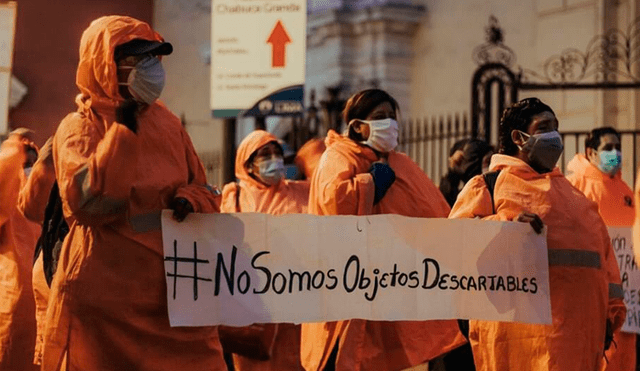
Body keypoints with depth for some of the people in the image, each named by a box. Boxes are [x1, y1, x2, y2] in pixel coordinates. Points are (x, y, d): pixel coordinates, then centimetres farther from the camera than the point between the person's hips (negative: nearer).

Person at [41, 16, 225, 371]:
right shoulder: (79, 127, -4)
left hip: (174, 289, 5)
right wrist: (124, 127, -16)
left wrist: (187, 200, -8)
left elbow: (205, 193, 15)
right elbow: (89, 200, -20)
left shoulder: (168, 123, 12)